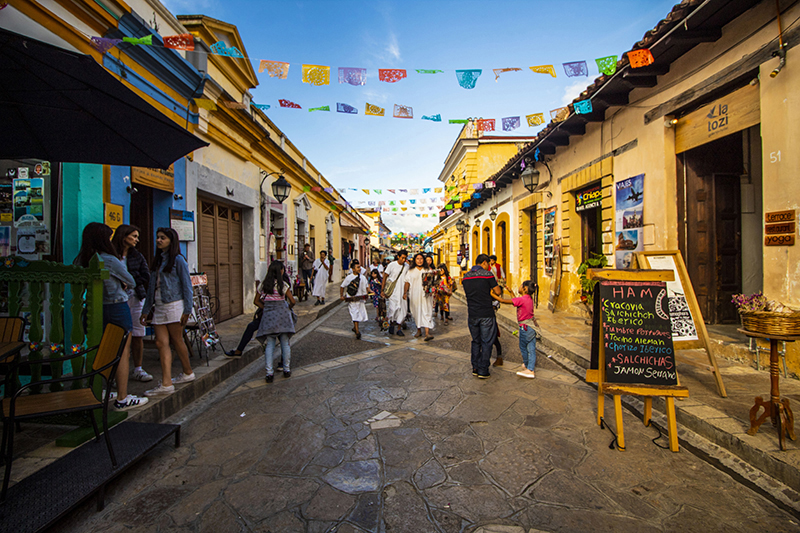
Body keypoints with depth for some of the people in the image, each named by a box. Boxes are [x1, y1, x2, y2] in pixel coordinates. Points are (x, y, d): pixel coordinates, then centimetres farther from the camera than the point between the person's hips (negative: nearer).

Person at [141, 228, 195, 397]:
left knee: (177, 340, 3)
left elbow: (186, 285, -8)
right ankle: (166, 384, 1)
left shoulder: (177, 260, -5)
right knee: (161, 343, -1)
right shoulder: (157, 261, 17)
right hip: (159, 307, 7)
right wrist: (146, 310, 16)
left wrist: (187, 310, -13)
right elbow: (151, 287, 19)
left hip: (174, 305, -6)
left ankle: (188, 373, 21)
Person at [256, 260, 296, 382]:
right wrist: (288, 308, 18)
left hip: (268, 315, 2)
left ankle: (269, 372, 0)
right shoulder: (283, 284, -5)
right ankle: (287, 370, 16)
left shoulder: (264, 284, 5)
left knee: (269, 344, 4)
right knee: (285, 343, 8)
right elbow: (292, 301, -2)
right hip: (282, 313, -2)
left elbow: (261, 300, 9)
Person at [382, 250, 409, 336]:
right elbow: (385, 277, -2)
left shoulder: (407, 267, 5)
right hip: (392, 291, -3)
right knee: (393, 308, -9)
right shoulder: (392, 265, -6)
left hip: (402, 292, 4)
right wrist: (382, 290, -5)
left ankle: (399, 329, 12)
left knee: (402, 309, 1)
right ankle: (391, 324, 18)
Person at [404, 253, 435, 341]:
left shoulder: (428, 270, 10)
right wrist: (405, 292, -3)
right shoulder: (411, 271, 9)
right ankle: (419, 330, 22)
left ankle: (427, 333, -17)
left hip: (425, 295, -1)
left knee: (426, 312, -10)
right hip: (414, 295, 1)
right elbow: (407, 282, 6)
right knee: (416, 312, 6)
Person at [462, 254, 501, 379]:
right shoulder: (487, 274, -9)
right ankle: (483, 371, 8)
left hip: (472, 314, 5)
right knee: (486, 342, 5)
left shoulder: (466, 276, 8)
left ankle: (475, 368, 21)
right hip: (486, 314, -5)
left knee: (475, 342, 17)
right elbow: (497, 292, -7)